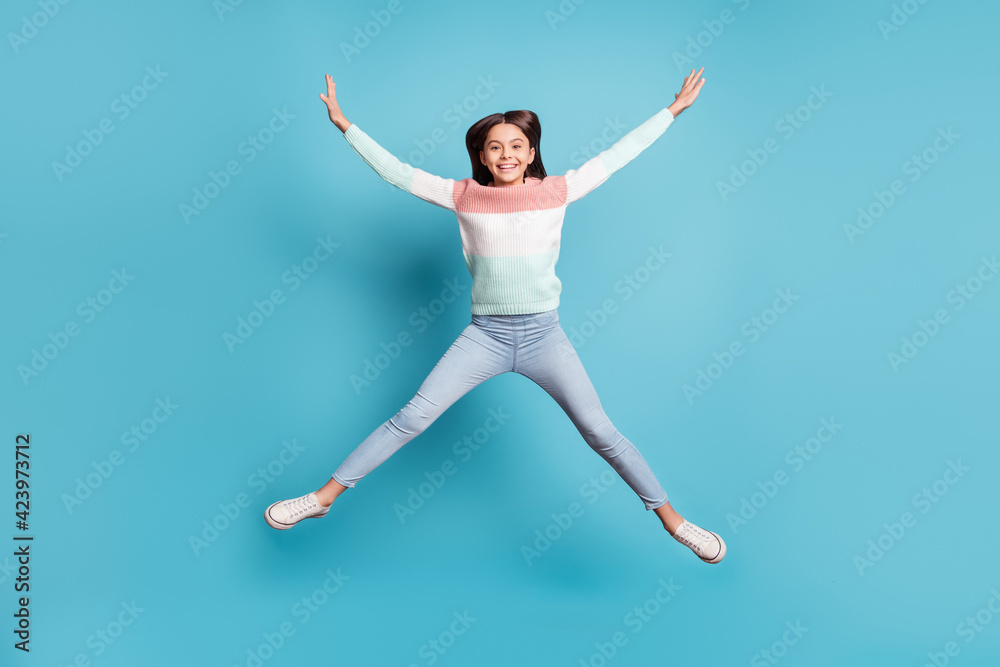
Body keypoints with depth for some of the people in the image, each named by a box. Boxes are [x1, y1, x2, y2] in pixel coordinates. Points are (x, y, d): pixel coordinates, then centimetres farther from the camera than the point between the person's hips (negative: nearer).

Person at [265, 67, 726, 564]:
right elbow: (396, 173, 7)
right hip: (485, 336, 0)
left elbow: (616, 155, 8)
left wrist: (673, 110, 13)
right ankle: (324, 496, 9)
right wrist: (345, 125, 8)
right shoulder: (463, 195, 2)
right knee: (412, 418, -3)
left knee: (601, 433, 0)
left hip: (544, 335, 0)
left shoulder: (556, 191, 2)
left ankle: (670, 518, 18)